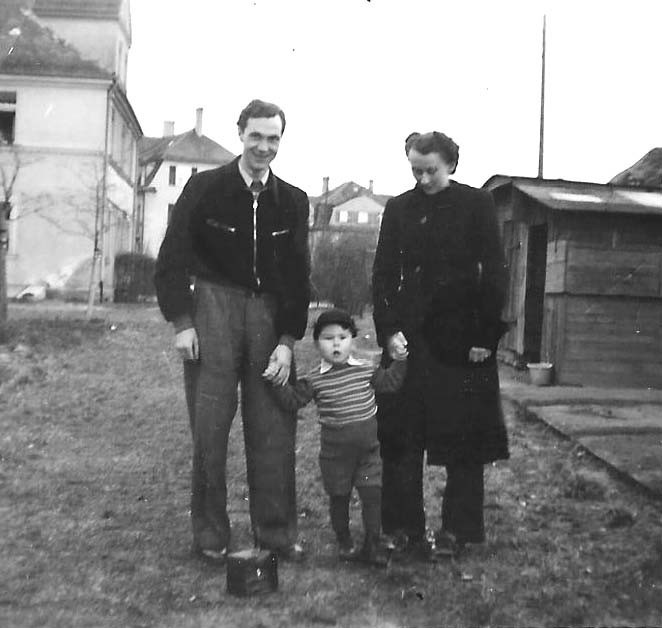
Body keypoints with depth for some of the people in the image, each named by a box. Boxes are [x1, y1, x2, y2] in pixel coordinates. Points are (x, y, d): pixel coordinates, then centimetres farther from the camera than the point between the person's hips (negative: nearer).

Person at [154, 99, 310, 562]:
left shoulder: (293, 201, 6)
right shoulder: (205, 188, -1)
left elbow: (298, 275, 7)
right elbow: (173, 258, -1)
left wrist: (288, 340, -1)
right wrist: (182, 323, -9)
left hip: (269, 312, 3)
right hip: (213, 307, -2)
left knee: (274, 427, 1)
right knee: (210, 424, -1)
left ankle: (276, 531, 13)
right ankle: (210, 534, 11)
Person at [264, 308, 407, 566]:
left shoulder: (366, 370, 1)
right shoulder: (315, 379, -5)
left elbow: (390, 382, 10)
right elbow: (293, 400, -6)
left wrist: (398, 361, -1)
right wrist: (278, 382, -18)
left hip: (368, 447, 1)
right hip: (334, 450, -1)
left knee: (372, 494, 0)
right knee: (338, 497, 11)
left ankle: (373, 544, 13)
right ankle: (344, 542, 30)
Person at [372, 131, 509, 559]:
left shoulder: (477, 204, 0)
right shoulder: (399, 209, 8)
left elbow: (494, 272, -3)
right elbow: (383, 274, 6)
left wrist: (486, 335, -9)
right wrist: (389, 328, -6)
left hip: (462, 338, -2)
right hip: (409, 335, 3)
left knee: (464, 437, 4)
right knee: (401, 436, 3)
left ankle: (459, 529, 15)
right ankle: (405, 526, 15)